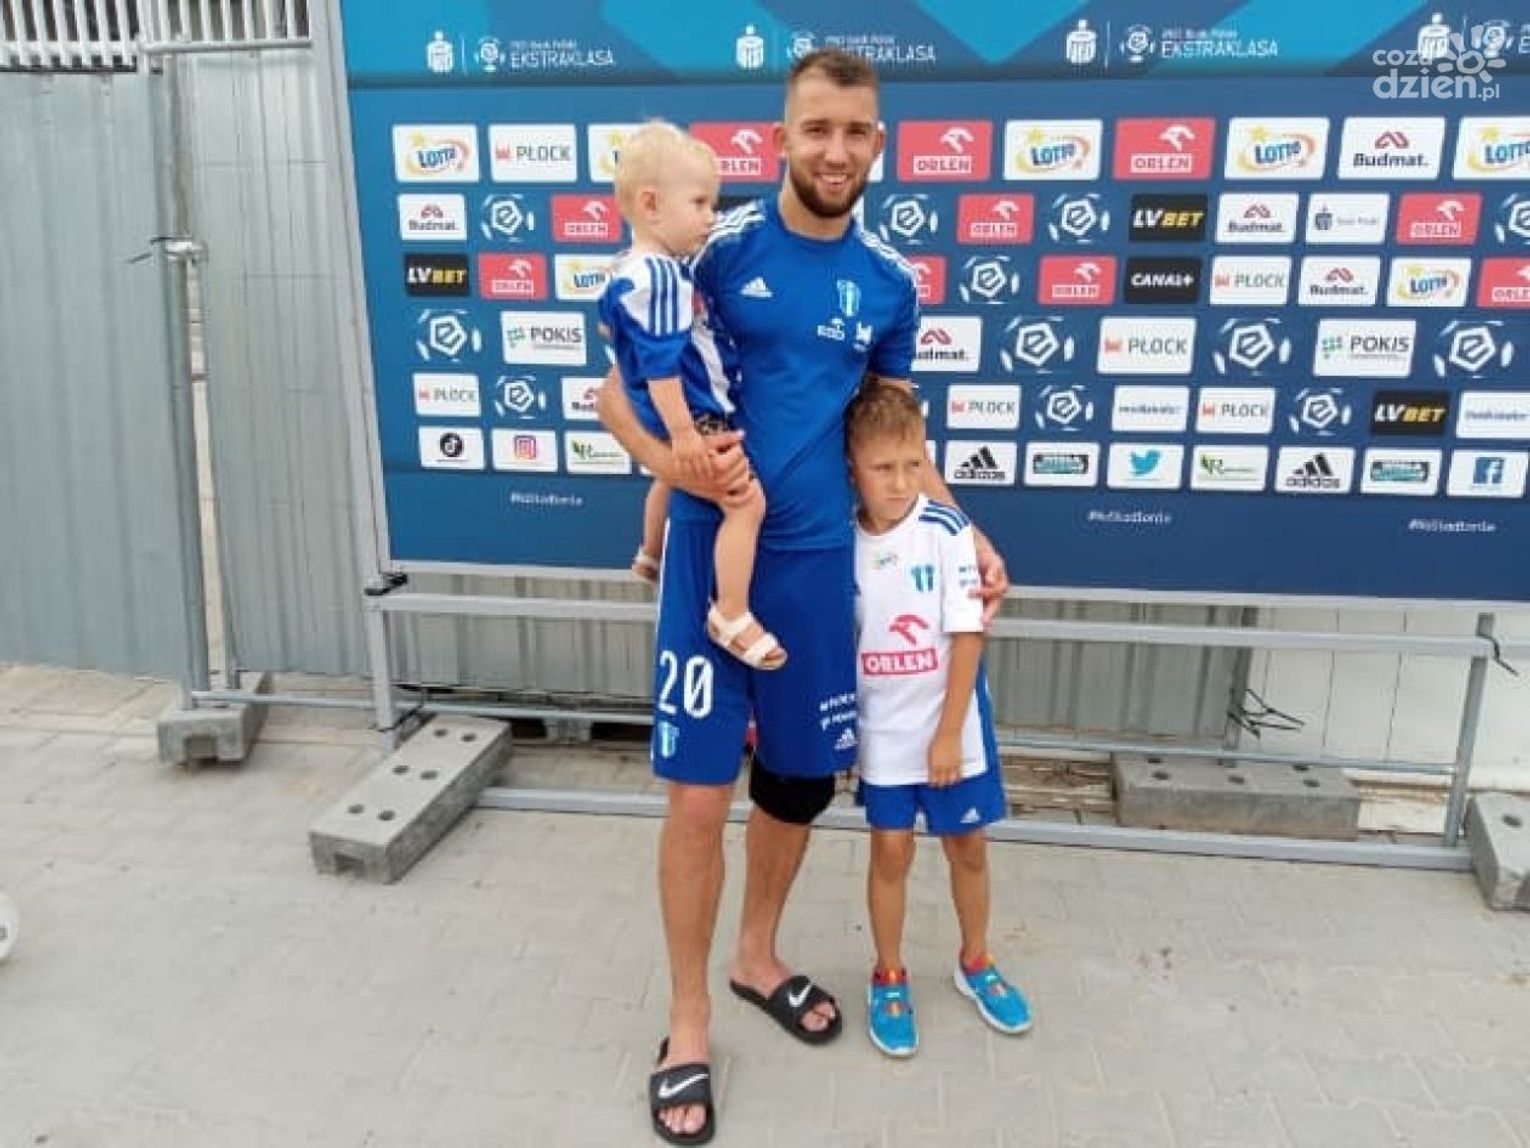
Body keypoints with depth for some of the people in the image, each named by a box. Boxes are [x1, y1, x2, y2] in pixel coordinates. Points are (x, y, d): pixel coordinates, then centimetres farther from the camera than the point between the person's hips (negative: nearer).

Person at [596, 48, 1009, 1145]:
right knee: (701, 795, -2)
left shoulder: (891, 281, 6)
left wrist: (966, 534, 8)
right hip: (715, 551, -3)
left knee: (802, 782, 14)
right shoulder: (718, 245, -5)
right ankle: (689, 1019, 20)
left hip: (818, 559, 4)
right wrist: (673, 464, -22)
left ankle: (758, 957, 40)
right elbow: (619, 388, -2)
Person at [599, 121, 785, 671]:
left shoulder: (626, 268, 4)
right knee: (747, 502, -15)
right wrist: (683, 433, -29)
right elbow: (660, 364, -30)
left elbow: (609, 326, 21)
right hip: (690, 416, -11)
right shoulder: (662, 277, -27)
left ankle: (651, 555, 61)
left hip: (670, 418, 11)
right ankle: (731, 616, -7)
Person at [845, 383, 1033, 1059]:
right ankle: (888, 978, 31)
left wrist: (949, 733, -13)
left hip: (952, 726, -1)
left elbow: (968, 635, -13)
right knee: (891, 851, 10)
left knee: (967, 846, 14)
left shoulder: (947, 530, -15)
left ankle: (975, 963, 39)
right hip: (883, 731, 1)